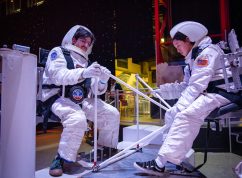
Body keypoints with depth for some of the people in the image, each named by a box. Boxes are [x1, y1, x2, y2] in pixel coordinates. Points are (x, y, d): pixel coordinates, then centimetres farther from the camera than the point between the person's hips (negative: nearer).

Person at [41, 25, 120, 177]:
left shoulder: (86, 62, 17)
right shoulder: (58, 52, 2)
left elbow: (96, 91, 10)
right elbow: (57, 75, -20)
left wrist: (103, 81, -13)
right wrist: (83, 73, -34)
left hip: (82, 101, 7)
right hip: (59, 98, -6)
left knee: (112, 114, -2)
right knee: (78, 120, -35)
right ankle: (63, 159, -16)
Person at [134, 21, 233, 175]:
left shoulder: (207, 52, -10)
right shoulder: (194, 58, 19)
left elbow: (197, 86, -20)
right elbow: (186, 86, 12)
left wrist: (179, 107, -21)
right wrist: (161, 90, 4)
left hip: (219, 93, -10)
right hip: (205, 94, 10)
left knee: (185, 116, -29)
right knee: (171, 114, 4)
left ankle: (161, 163, -27)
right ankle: (177, 159, -1)